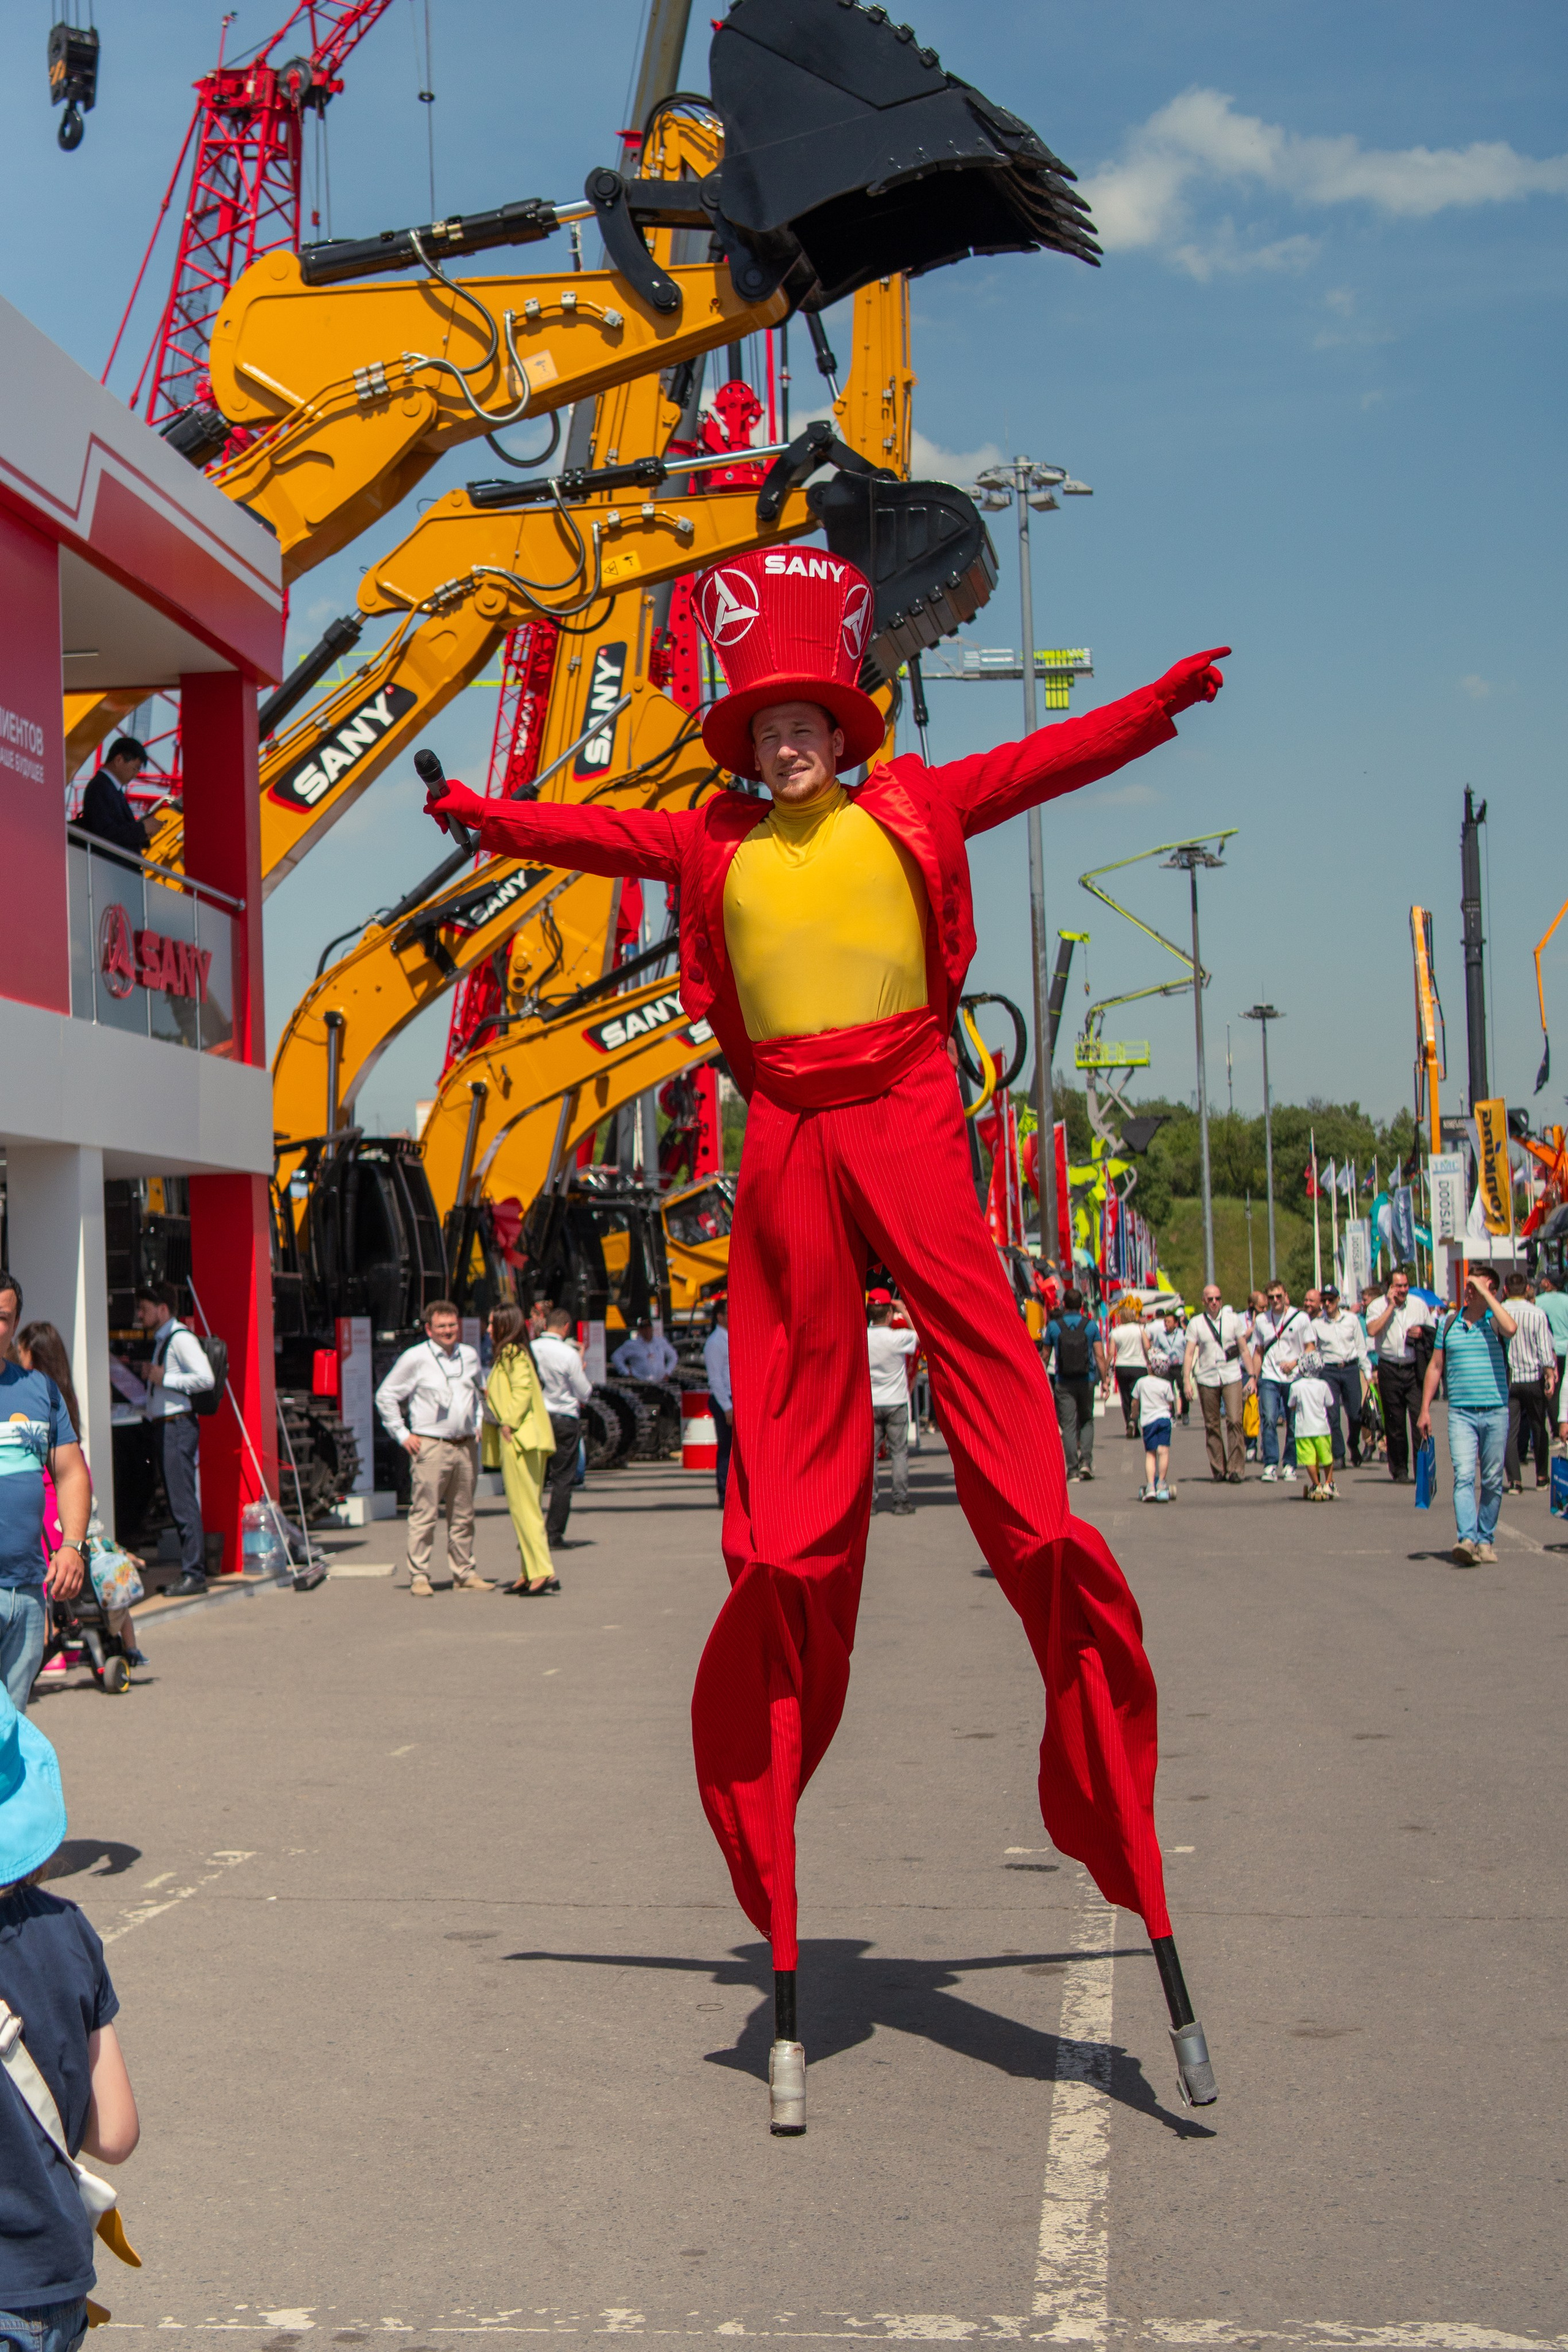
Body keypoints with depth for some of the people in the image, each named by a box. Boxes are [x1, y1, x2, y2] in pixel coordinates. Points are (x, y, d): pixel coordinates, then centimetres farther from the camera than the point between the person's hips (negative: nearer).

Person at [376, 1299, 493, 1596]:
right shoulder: (415, 1359, -2)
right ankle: (419, 1577, -4)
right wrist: (402, 1434, -2)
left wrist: (477, 1425, 18)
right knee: (424, 1514, -7)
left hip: (466, 1446, 5)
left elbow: (482, 1391, 30)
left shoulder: (470, 1356, 12)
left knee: (463, 1515, 9)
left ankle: (464, 1573, 15)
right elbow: (386, 1396, 2)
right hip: (430, 1446, -5)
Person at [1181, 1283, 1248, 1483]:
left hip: (1232, 1377, -1)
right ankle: (1218, 1469, 11)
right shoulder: (1196, 1323, 5)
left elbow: (1244, 1350, 10)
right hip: (1207, 1379, 1)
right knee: (1212, 1425, 3)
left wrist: (1252, 1376, 4)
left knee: (1234, 1421, -13)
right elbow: (1189, 1353, 2)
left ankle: (1235, 1469, -10)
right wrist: (1187, 1380, -8)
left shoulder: (1233, 1319, 7)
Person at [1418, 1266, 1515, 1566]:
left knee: (1492, 1481, 6)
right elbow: (1435, 1367, 14)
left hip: (1496, 1412, -1)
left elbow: (1511, 1329, -24)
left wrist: (1485, 1293, -16)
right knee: (1464, 1477, -13)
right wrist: (1425, 1410, 9)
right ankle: (1467, 1539, -23)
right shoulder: (1449, 1324, 10)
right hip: (1461, 1414, 1)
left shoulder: (1495, 1322, 1)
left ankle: (1485, 1540, 17)